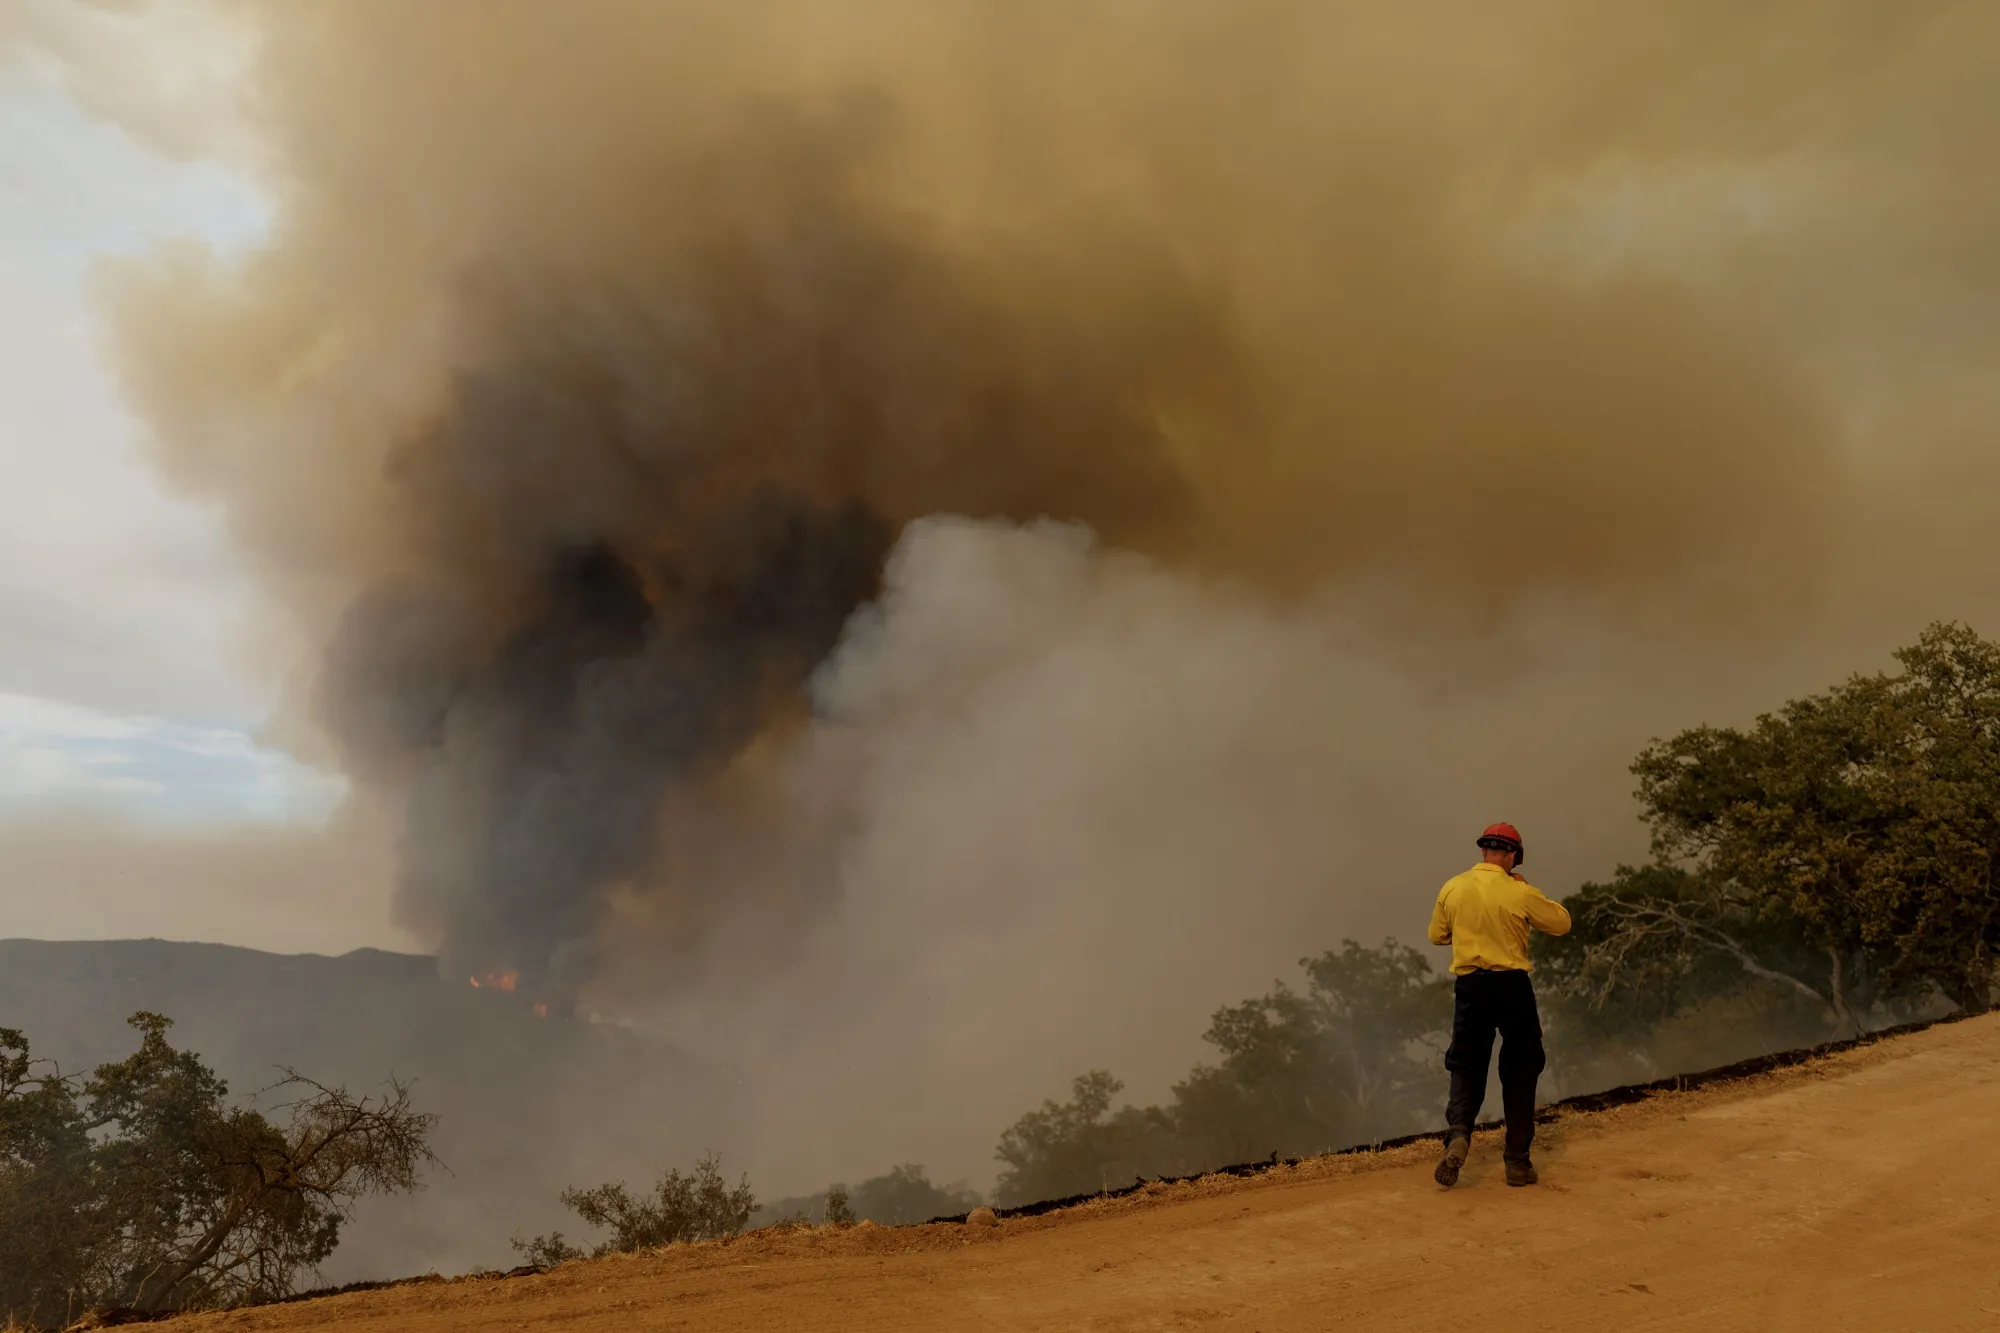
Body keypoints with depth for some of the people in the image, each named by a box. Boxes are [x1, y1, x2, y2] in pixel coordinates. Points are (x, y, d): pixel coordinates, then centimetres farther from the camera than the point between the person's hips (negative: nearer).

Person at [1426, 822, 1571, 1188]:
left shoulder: (1452, 889, 0)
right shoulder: (1520, 893, -8)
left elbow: (1437, 935, 12)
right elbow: (1562, 923, 5)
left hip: (1470, 986, 2)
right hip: (1512, 985, -2)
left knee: (1466, 1068, 9)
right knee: (1520, 1073, 10)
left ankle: (1458, 1134, -17)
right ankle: (1518, 1161, 13)